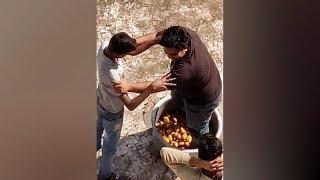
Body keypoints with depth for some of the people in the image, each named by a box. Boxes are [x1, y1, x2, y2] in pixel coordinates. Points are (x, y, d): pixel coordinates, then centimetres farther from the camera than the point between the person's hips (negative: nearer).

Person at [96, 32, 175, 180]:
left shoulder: (105, 45, -25)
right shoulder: (112, 75, -45)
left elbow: (133, 49, -14)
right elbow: (130, 105, -38)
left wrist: (157, 37, -23)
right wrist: (152, 88, -44)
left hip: (99, 100, 7)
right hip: (112, 112, -7)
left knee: (99, 126, 37)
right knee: (111, 144, 21)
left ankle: (95, 146, 69)